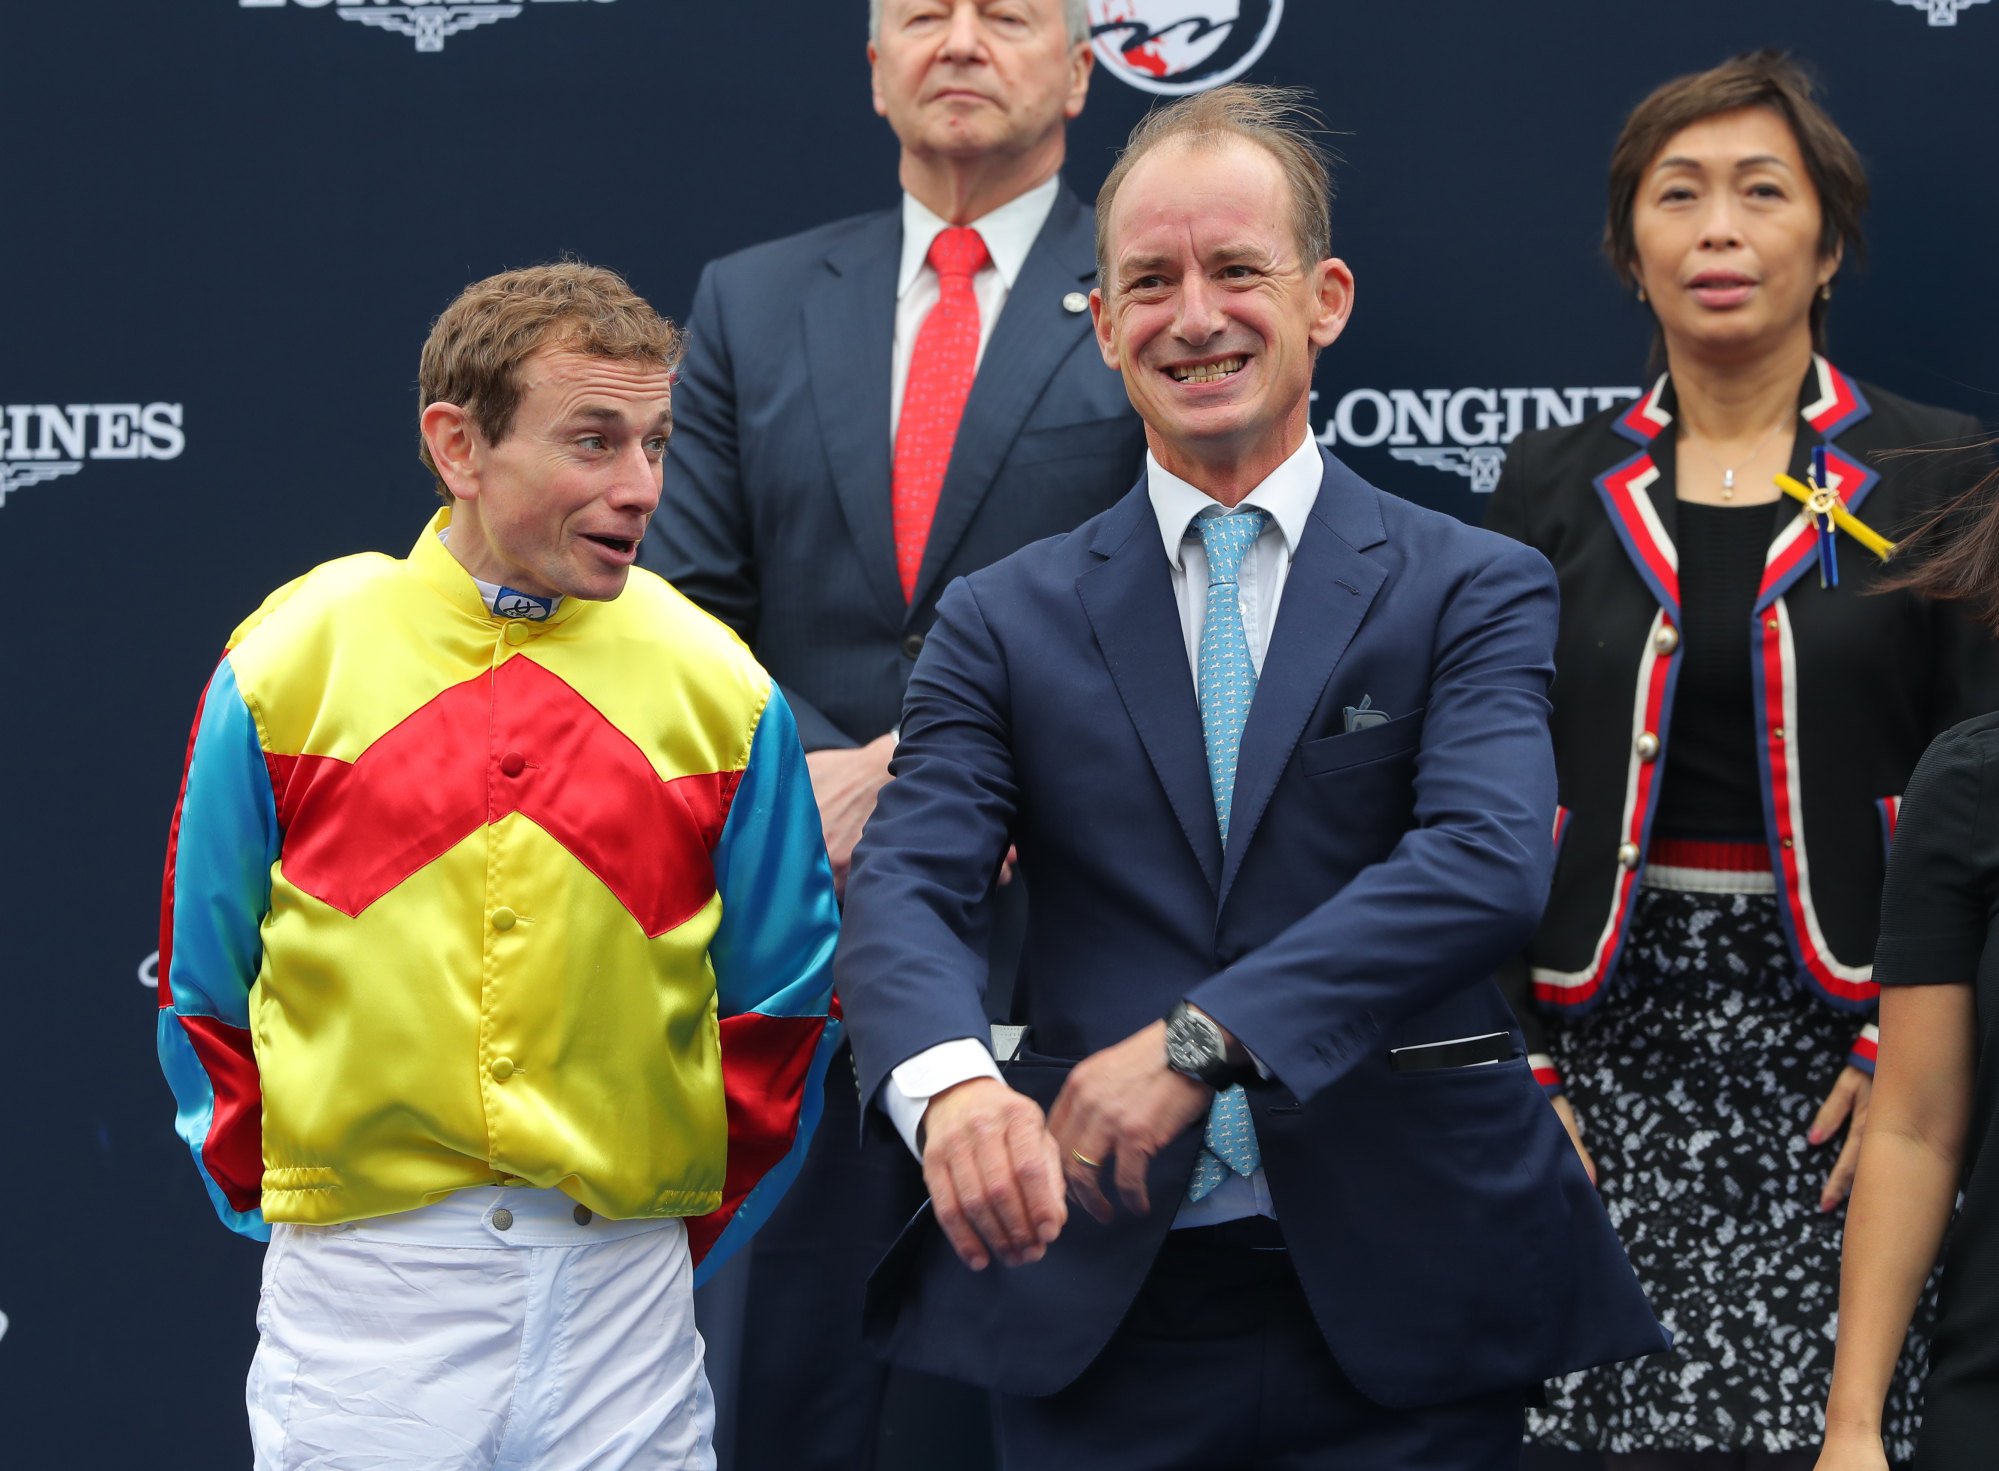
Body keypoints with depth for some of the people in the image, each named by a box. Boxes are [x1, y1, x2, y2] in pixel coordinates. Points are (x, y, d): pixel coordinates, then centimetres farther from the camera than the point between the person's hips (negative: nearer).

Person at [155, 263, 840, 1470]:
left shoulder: (719, 690, 1)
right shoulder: (287, 667, 0)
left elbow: (781, 1006, 7)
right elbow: (207, 990, 7)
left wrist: (681, 1238, 4)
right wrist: (289, 1211, 5)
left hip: (622, 1306, 1)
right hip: (360, 1301, -1)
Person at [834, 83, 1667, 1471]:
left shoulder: (1475, 590, 1)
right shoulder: (1005, 619, 7)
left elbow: (1488, 864, -15)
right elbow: (907, 886, -6)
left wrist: (1199, 1042, -25)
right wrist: (951, 1082, -29)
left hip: (1403, 1307, -1)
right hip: (1096, 1307, 1)